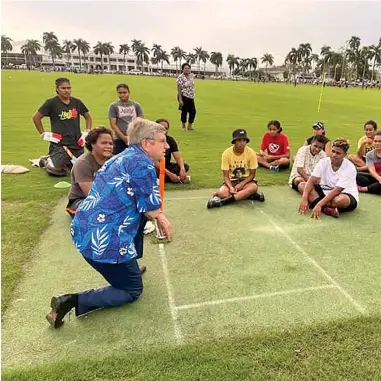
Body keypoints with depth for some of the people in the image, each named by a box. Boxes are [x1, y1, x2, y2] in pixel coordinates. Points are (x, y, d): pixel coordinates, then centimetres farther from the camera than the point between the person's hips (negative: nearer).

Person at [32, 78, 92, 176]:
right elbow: (36, 117, -2)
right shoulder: (51, 103, -6)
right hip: (59, 144, -4)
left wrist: (87, 132, 8)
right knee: (55, 170, -12)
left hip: (77, 144, 4)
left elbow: (88, 117, 19)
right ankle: (46, 161, 22)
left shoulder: (77, 102, 6)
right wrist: (43, 134, -4)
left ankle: (66, 163, 38)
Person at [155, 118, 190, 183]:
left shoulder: (170, 140, -1)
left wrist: (182, 169, -31)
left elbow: (178, 157, -8)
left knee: (185, 166, -18)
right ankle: (179, 178, -24)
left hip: (166, 166, 5)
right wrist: (169, 174, -33)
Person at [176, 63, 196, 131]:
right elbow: (179, 89, -15)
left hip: (191, 97, 7)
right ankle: (183, 126, 19)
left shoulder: (191, 76, 8)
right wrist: (180, 100, -20)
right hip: (184, 97, -7)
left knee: (193, 111, 6)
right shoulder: (180, 77, -12)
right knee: (184, 111, 3)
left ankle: (190, 126, 20)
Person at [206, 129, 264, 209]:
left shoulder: (251, 153, -13)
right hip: (231, 180, 0)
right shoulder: (226, 153, -13)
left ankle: (222, 201, -36)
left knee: (254, 187, -36)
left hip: (246, 180, 1)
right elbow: (226, 175, -9)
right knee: (222, 193, -31)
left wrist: (241, 184, -21)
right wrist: (231, 187, -28)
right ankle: (248, 194, -17)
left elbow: (252, 174, -6)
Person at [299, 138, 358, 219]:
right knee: (303, 185, -17)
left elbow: (336, 190, -29)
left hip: (346, 196, -5)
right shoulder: (324, 162, -7)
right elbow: (311, 181, -15)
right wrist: (304, 199, -31)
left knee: (340, 200, -42)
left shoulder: (350, 168, -20)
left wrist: (319, 204, -39)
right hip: (325, 192, 5)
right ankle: (326, 209, -29)